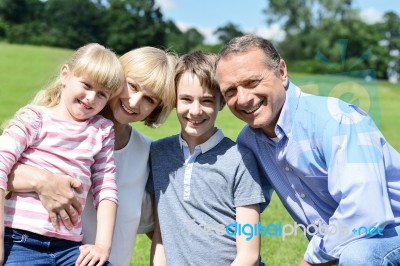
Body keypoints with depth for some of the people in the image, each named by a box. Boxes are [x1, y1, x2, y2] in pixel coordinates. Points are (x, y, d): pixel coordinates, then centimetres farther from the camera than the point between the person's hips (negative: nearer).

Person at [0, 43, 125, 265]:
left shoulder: (102, 131, 11)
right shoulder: (35, 118, -1)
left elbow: (106, 188, 7)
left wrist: (103, 244, 0)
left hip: (69, 247, 4)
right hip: (21, 242, -3)